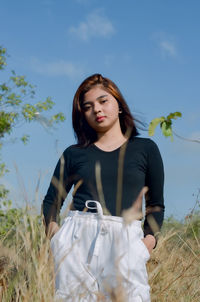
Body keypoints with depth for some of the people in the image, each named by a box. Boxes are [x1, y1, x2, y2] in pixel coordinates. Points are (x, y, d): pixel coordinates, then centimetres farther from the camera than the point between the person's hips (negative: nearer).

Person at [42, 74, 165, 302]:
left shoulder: (145, 149, 14)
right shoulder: (74, 154, 15)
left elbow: (156, 205, 15)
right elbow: (51, 201, 17)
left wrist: (150, 238, -2)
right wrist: (53, 230, -3)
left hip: (125, 240, -1)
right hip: (78, 237, 1)